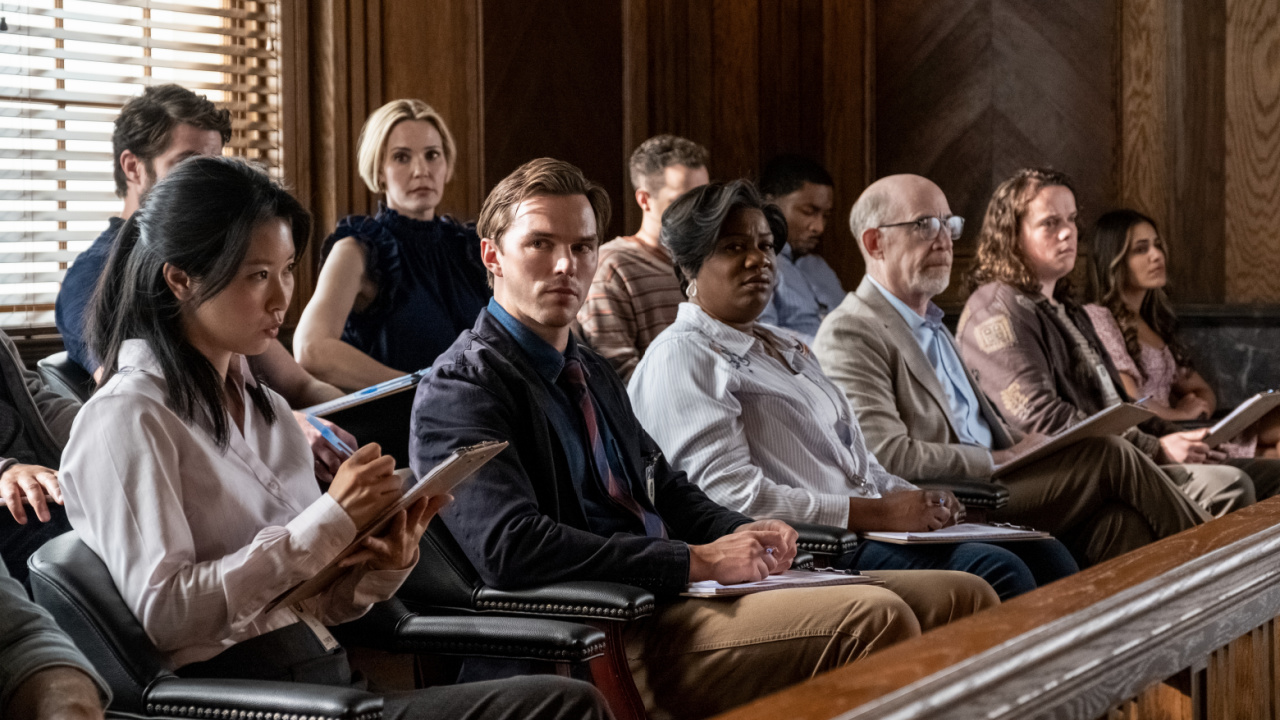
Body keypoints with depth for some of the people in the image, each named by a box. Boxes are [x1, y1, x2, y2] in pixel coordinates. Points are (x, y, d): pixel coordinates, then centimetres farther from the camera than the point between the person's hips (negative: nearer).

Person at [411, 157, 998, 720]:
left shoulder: (592, 373, 22)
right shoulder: (460, 390, -7)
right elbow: (510, 546, -21)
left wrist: (740, 533, 6)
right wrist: (698, 561, -18)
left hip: (680, 595, 10)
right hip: (618, 637, -9)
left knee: (963, 595, 0)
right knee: (874, 616, -28)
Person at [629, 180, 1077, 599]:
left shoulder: (784, 347, 27)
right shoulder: (680, 358, -4)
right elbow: (732, 495, -16)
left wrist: (915, 499, 5)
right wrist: (877, 513, -17)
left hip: (872, 526, 9)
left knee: (1044, 555, -8)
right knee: (995, 571, -26)